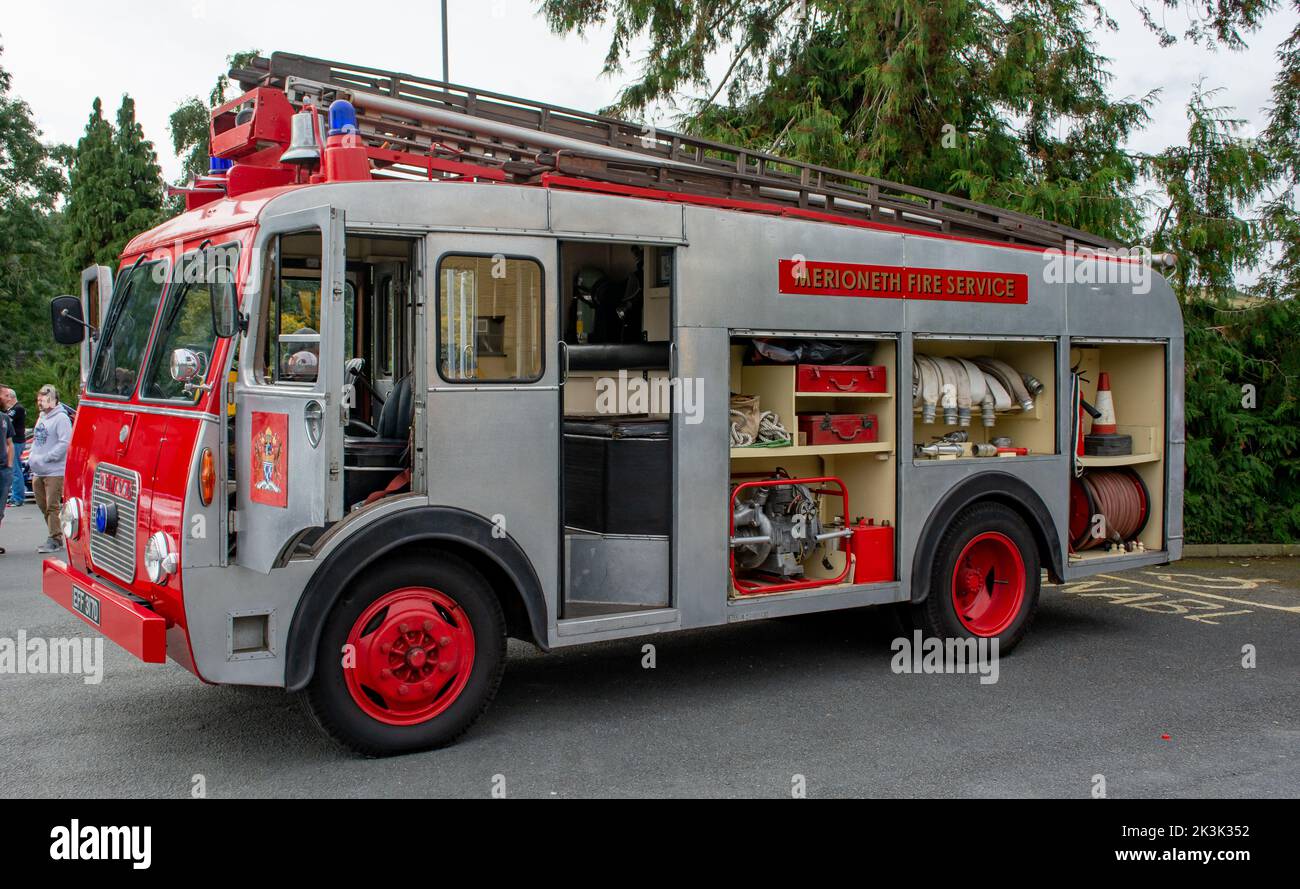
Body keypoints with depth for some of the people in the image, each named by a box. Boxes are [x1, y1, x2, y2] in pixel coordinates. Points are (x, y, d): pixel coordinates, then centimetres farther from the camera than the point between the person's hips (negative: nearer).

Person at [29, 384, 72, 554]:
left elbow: (64, 443, -19)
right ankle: (56, 537, 21)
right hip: (38, 473, 9)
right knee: (43, 507, 12)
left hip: (54, 472, -9)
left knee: (52, 507, -9)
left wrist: (44, 458, -19)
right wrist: (31, 458, 8)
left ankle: (55, 540, -4)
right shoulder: (42, 418, 18)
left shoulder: (61, 418, -10)